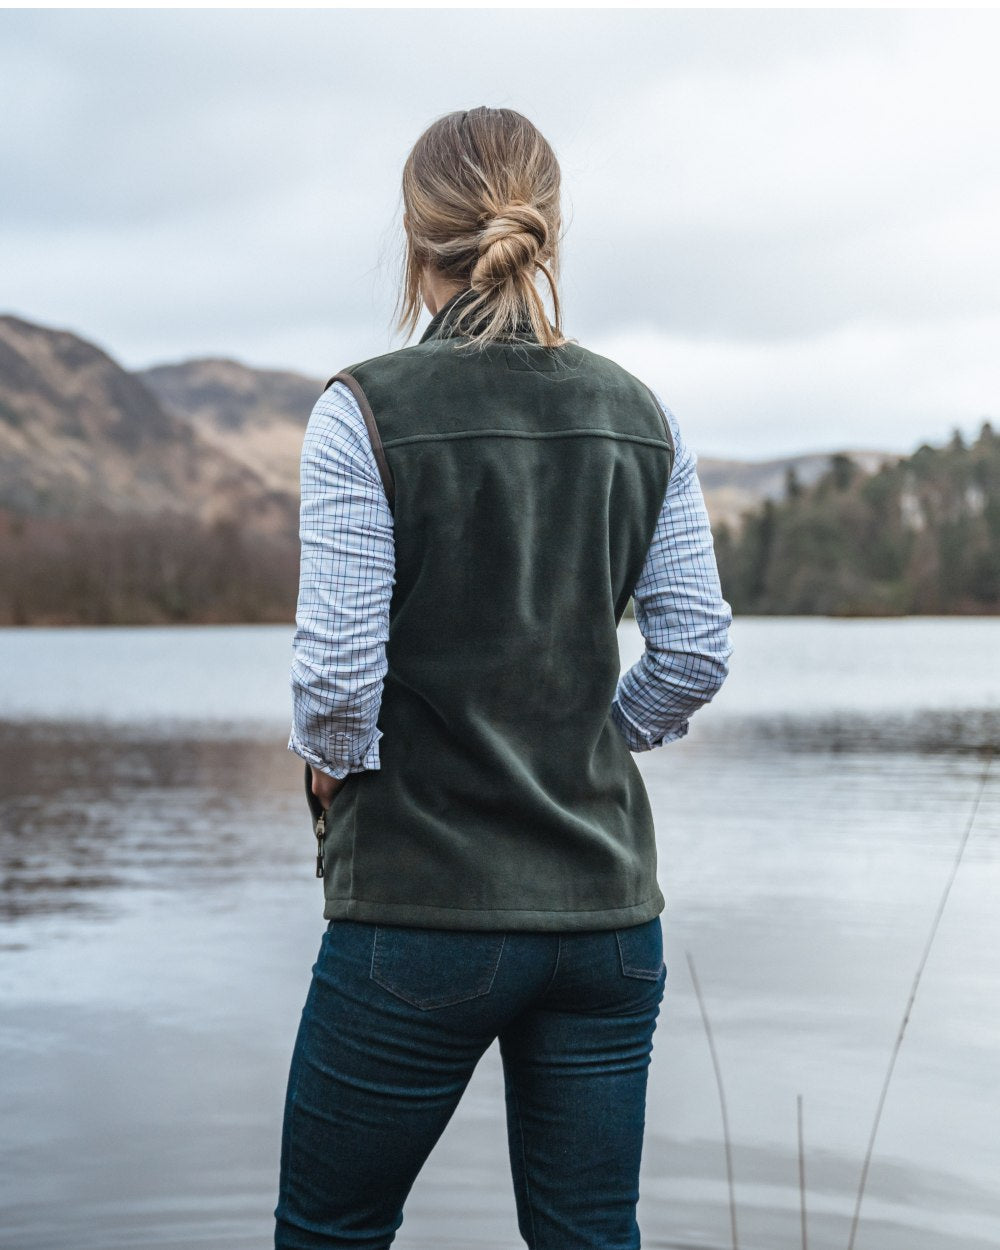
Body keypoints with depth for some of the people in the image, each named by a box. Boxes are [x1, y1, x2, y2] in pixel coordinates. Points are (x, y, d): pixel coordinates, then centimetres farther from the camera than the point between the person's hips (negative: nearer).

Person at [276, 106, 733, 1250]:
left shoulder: (366, 413, -10)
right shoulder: (639, 417, 4)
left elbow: (337, 669, -14)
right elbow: (695, 652, 5)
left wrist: (333, 767, 5)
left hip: (421, 911, -4)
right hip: (606, 901, 5)